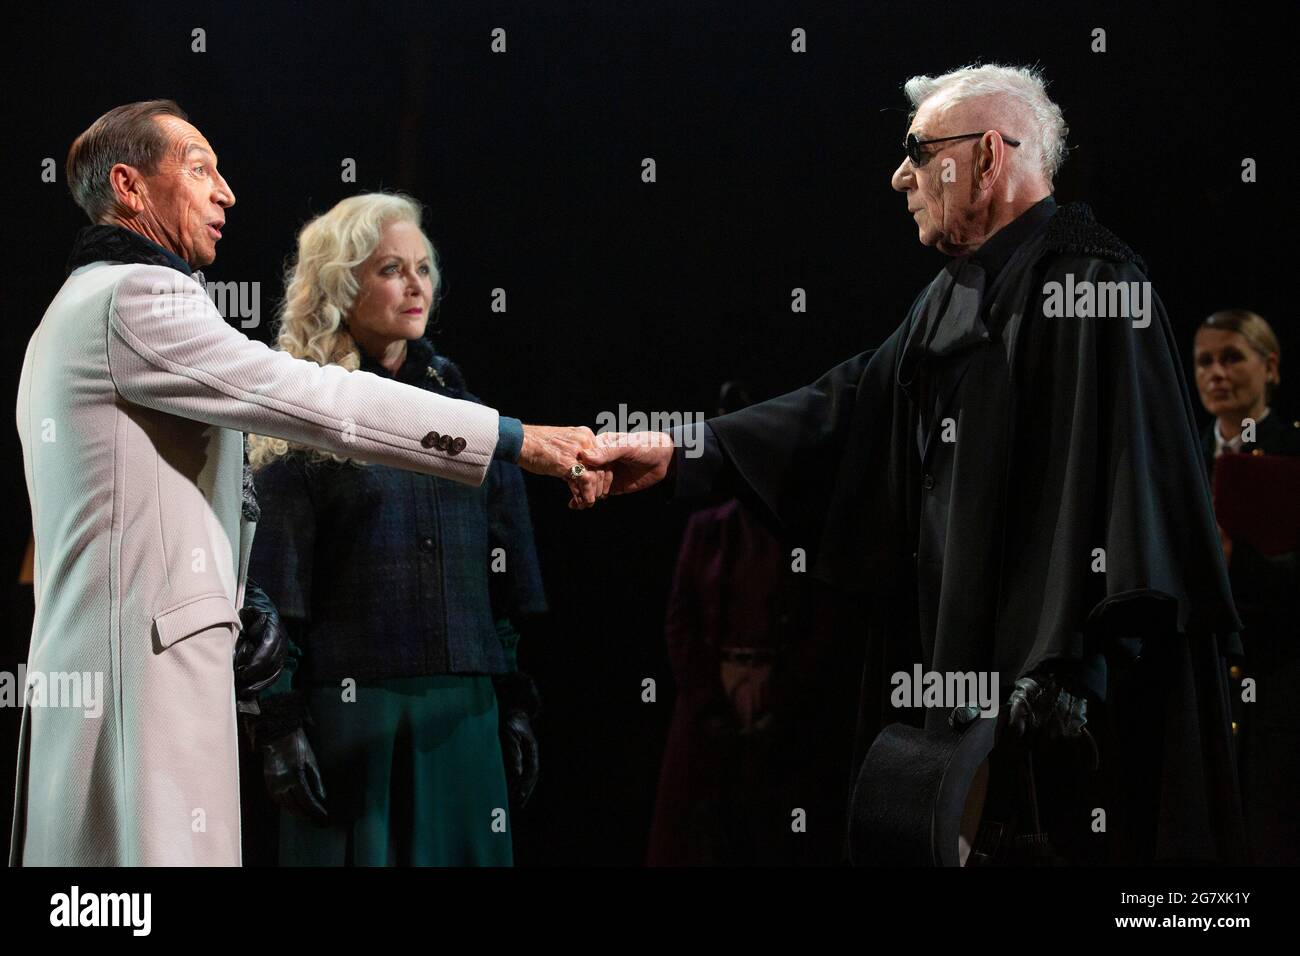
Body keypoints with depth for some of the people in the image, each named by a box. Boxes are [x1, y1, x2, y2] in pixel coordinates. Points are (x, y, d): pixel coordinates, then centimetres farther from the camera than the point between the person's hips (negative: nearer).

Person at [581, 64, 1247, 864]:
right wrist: (679, 452, 15)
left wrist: (1067, 670, -25)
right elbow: (852, 407, 19)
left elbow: (1112, 477, -20)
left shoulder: (1088, 286, -12)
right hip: (964, 657, 9)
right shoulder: (958, 295, 17)